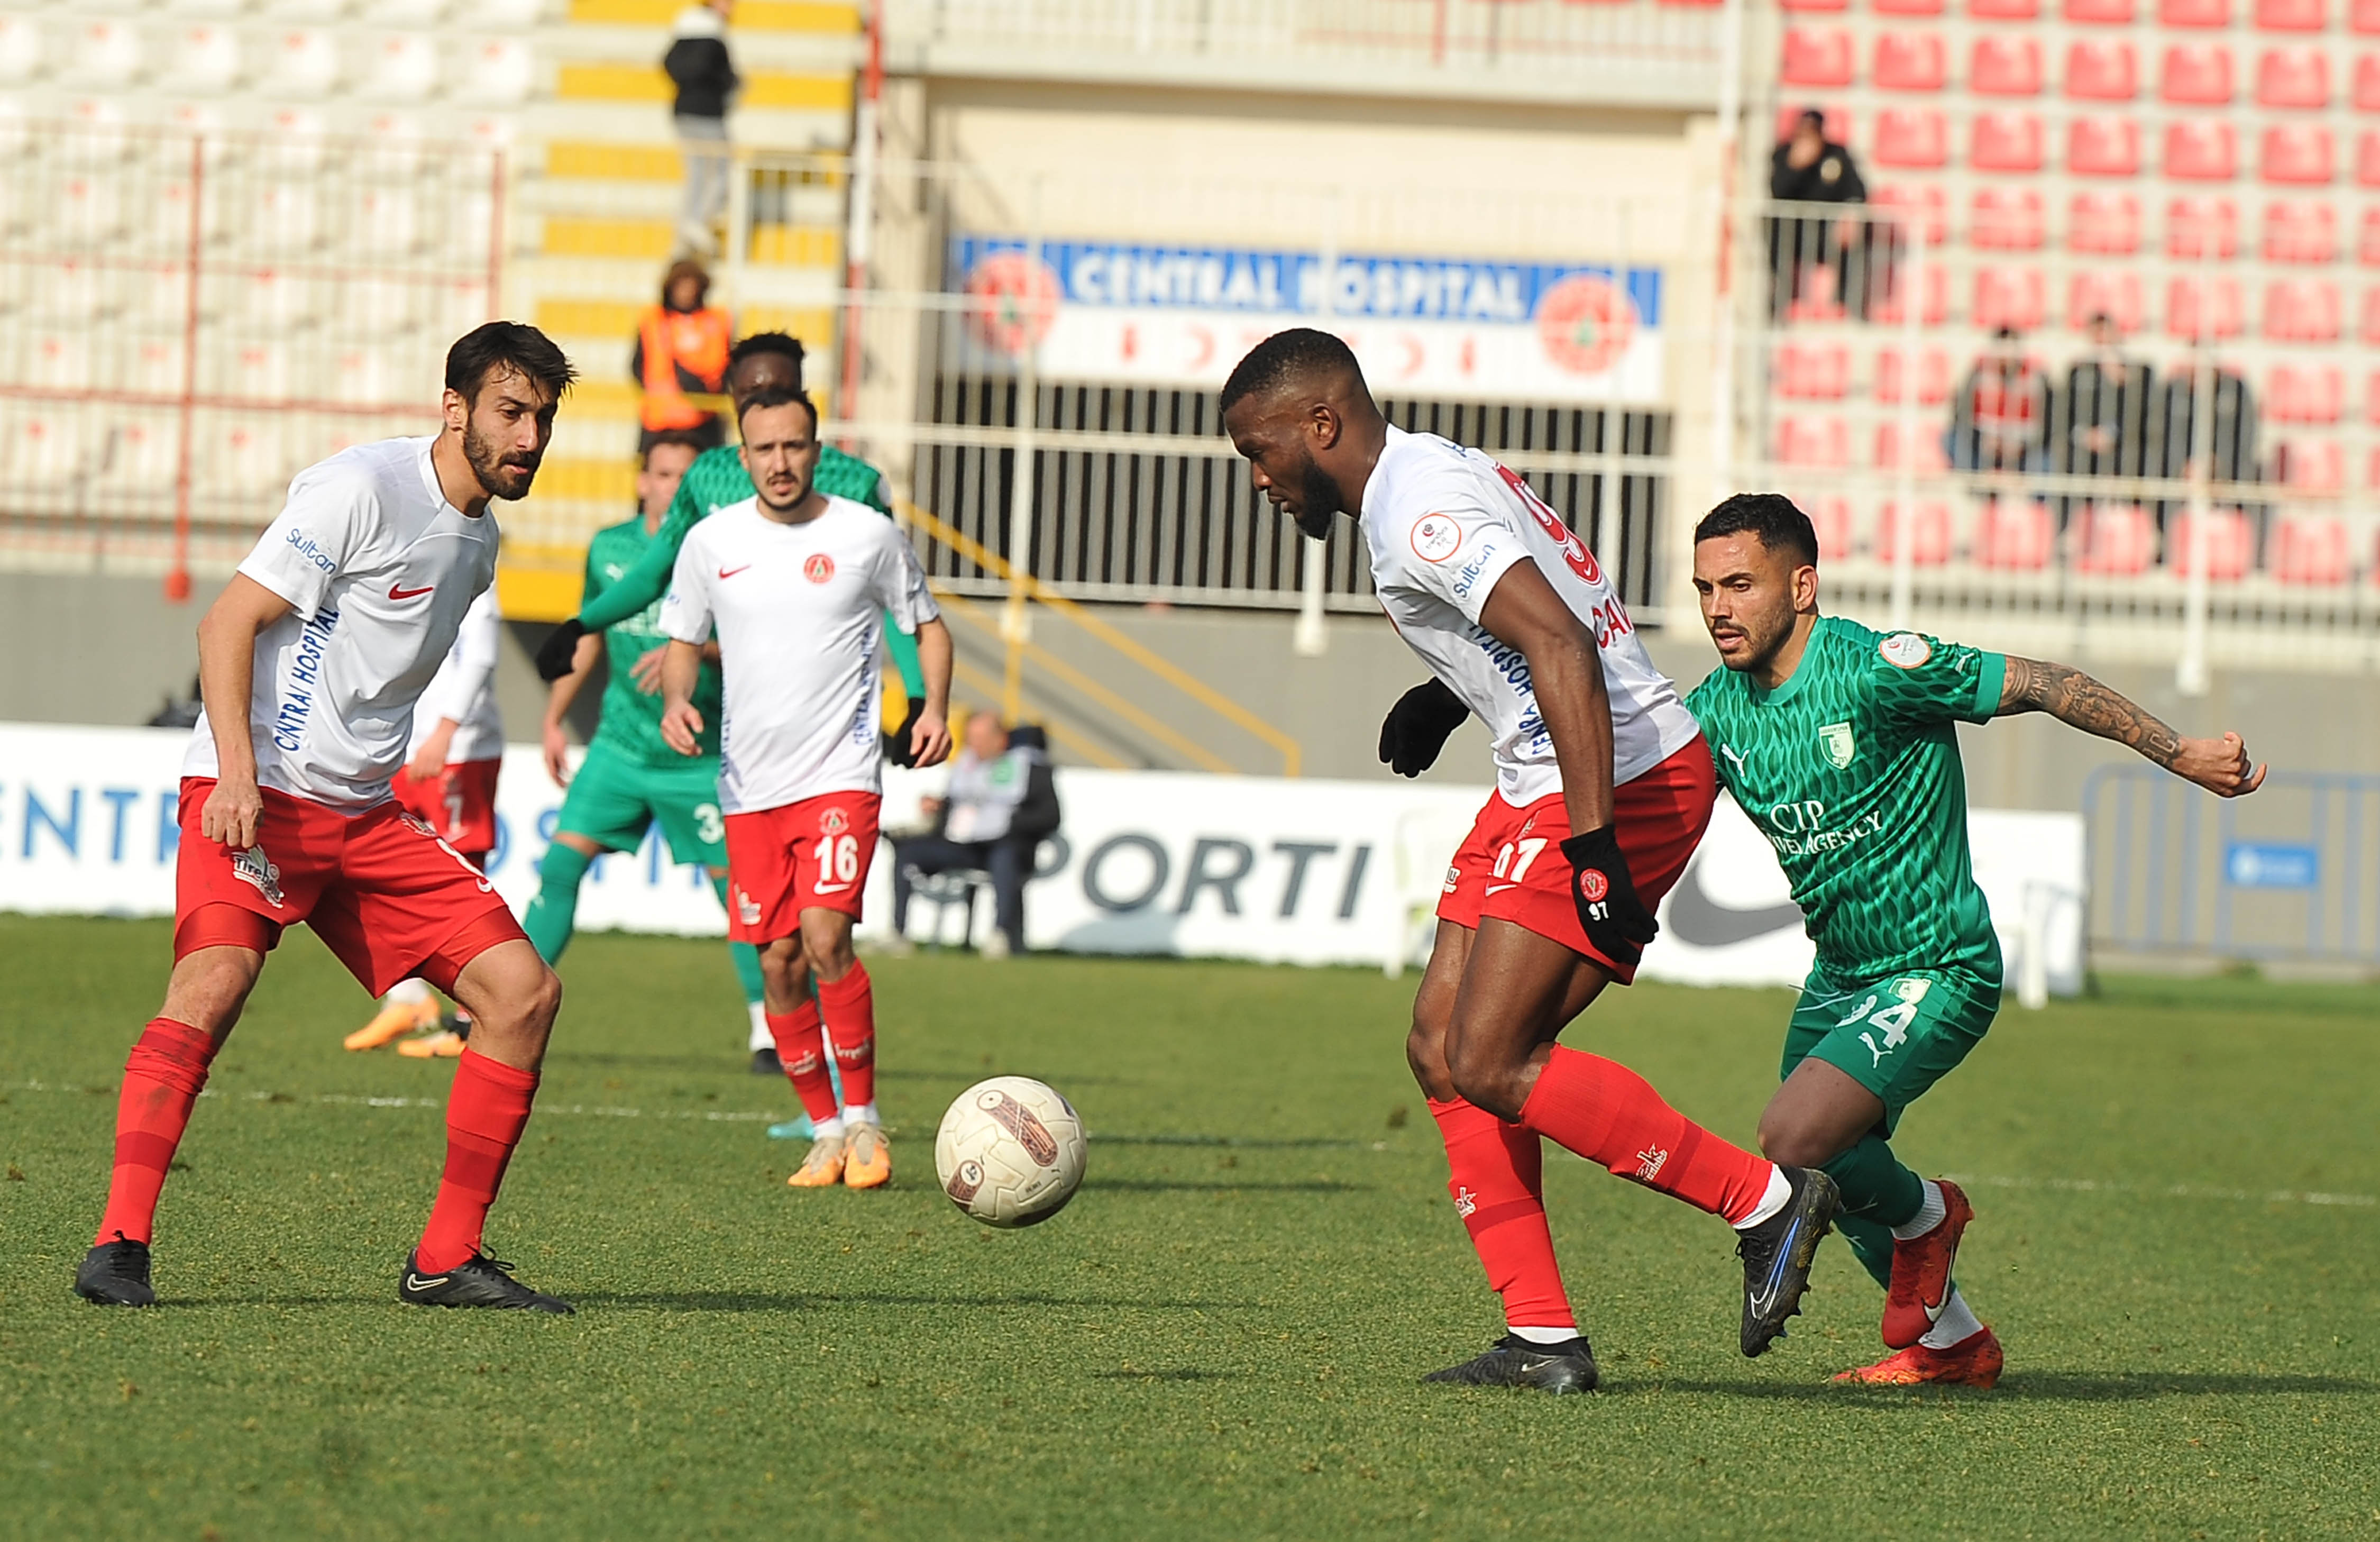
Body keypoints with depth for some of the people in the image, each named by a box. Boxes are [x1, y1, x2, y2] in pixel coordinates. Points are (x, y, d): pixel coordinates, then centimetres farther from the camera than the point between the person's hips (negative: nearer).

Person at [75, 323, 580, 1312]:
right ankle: (119, 1247, -29)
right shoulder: (362, 490, -11)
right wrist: (238, 772, -25)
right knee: (215, 981, -30)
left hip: (364, 818, 8)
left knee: (525, 990, -1)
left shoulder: (477, 540, 16)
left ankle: (445, 1261, 4)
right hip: (257, 796, -8)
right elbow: (229, 623, -15)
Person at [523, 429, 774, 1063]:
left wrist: (693, 650, -32)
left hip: (700, 754, -3)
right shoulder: (609, 548, 5)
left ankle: (770, 1027, 12)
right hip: (622, 743, 3)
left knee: (734, 884, -1)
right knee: (563, 861, -9)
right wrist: (554, 719, 17)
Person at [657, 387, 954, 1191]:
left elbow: (928, 624, 12)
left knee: (826, 937, -19)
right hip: (749, 785, 3)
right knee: (779, 961, 3)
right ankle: (826, 1132, 17)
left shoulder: (867, 536, -1)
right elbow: (684, 642, 15)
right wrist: (677, 700, -6)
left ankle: (863, 1119, -5)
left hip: (840, 775, -3)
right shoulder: (711, 542, 4)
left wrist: (935, 708, -4)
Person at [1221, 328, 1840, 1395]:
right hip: (1549, 786, 11)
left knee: (1487, 1067, -13)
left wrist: (1595, 847, -32)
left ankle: (1764, 1201, -6)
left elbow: (1562, 649, -28)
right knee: (1442, 1052, 7)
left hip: (1610, 783, -11)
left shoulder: (1418, 511, -16)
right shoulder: (1434, 472, 17)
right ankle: (1543, 1341, 6)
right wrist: (1445, 694, 30)